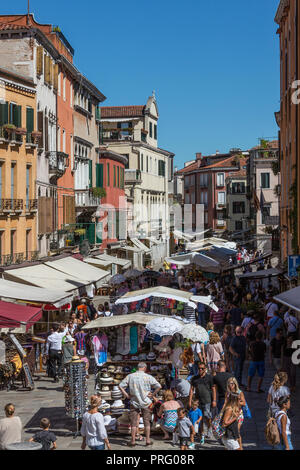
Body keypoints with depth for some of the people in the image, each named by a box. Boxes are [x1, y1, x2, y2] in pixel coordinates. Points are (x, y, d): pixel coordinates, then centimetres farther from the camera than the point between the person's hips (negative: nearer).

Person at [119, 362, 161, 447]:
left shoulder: (130, 376, -2)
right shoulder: (148, 377, -7)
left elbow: (120, 386, -1)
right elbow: (159, 386, -12)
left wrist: (126, 395, 2)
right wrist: (153, 394, -3)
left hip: (134, 402, 1)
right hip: (146, 403, -1)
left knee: (133, 423, 6)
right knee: (147, 422, 10)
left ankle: (133, 441, 7)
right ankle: (148, 440, 13)